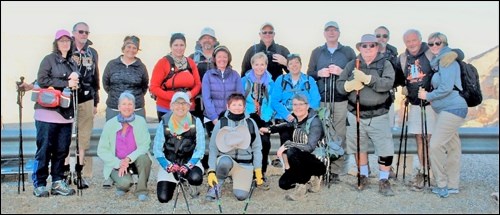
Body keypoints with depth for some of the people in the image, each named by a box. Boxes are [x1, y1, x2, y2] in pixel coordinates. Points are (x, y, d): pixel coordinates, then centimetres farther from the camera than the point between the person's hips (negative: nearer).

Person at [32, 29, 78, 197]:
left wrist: (75, 79, -6)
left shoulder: (72, 62, 18)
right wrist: (66, 83, -11)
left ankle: (57, 183, 15)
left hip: (66, 113, 5)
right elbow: (42, 80, -11)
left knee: (62, 150, 6)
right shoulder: (49, 59, 0)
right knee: (44, 149, -1)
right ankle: (39, 185, 7)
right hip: (47, 111, -5)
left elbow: (76, 83, 17)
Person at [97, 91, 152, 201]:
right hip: (116, 164, -1)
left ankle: (141, 191, -12)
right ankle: (122, 185, 10)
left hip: (135, 161, 1)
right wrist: (119, 163, -17)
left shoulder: (140, 121, -4)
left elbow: (145, 145, -9)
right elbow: (102, 150, -4)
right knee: (125, 182, -29)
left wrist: (129, 159, -23)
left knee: (144, 158, -32)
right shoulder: (110, 124, -4)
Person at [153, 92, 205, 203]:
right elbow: (157, 149, -2)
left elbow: (200, 149, -5)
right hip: (168, 163, 1)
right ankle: (176, 180, 19)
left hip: (190, 162, -1)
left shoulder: (196, 122, -4)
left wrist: (188, 165, -18)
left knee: (195, 178, -35)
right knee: (163, 198, -12)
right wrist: (168, 166, -16)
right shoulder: (164, 123, -3)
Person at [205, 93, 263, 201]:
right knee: (225, 161, -37)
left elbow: (257, 148, 6)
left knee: (241, 195, -19)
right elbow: (213, 148, -2)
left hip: (245, 164, 1)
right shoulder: (221, 123, -2)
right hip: (225, 160, -1)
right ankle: (217, 185, -7)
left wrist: (258, 171, 1)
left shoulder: (251, 123, 2)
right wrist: (211, 171, -12)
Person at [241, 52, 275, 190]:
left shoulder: (270, 83, 9)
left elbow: (272, 103, 7)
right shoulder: (244, 80, 6)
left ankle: (262, 174, 2)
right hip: (248, 117, -1)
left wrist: (266, 117, -7)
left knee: (265, 143, -13)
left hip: (264, 119, 1)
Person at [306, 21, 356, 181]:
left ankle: (336, 170, 3)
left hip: (341, 101, -1)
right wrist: (319, 73, -4)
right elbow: (309, 74, 15)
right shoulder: (317, 52, 16)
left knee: (339, 136, -4)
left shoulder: (348, 52, 11)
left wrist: (342, 72, -10)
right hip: (320, 100, 1)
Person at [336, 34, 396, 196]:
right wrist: (350, 85, -18)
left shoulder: (385, 64, -1)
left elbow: (388, 83, -18)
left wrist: (366, 78, -27)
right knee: (359, 147, 15)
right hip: (356, 114, 3)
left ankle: (383, 181, 9)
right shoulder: (352, 65, 7)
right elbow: (339, 85, 3)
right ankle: (363, 177, 32)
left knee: (386, 150, -7)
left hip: (378, 116, -2)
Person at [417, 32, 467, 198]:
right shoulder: (437, 61, 16)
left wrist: (428, 96, -9)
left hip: (452, 109, -10)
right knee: (452, 147, 12)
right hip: (446, 109, 10)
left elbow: (446, 87, -20)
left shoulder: (447, 60, -11)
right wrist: (429, 95, 5)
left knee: (435, 145, -11)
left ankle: (442, 185, 0)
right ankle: (452, 186, 20)